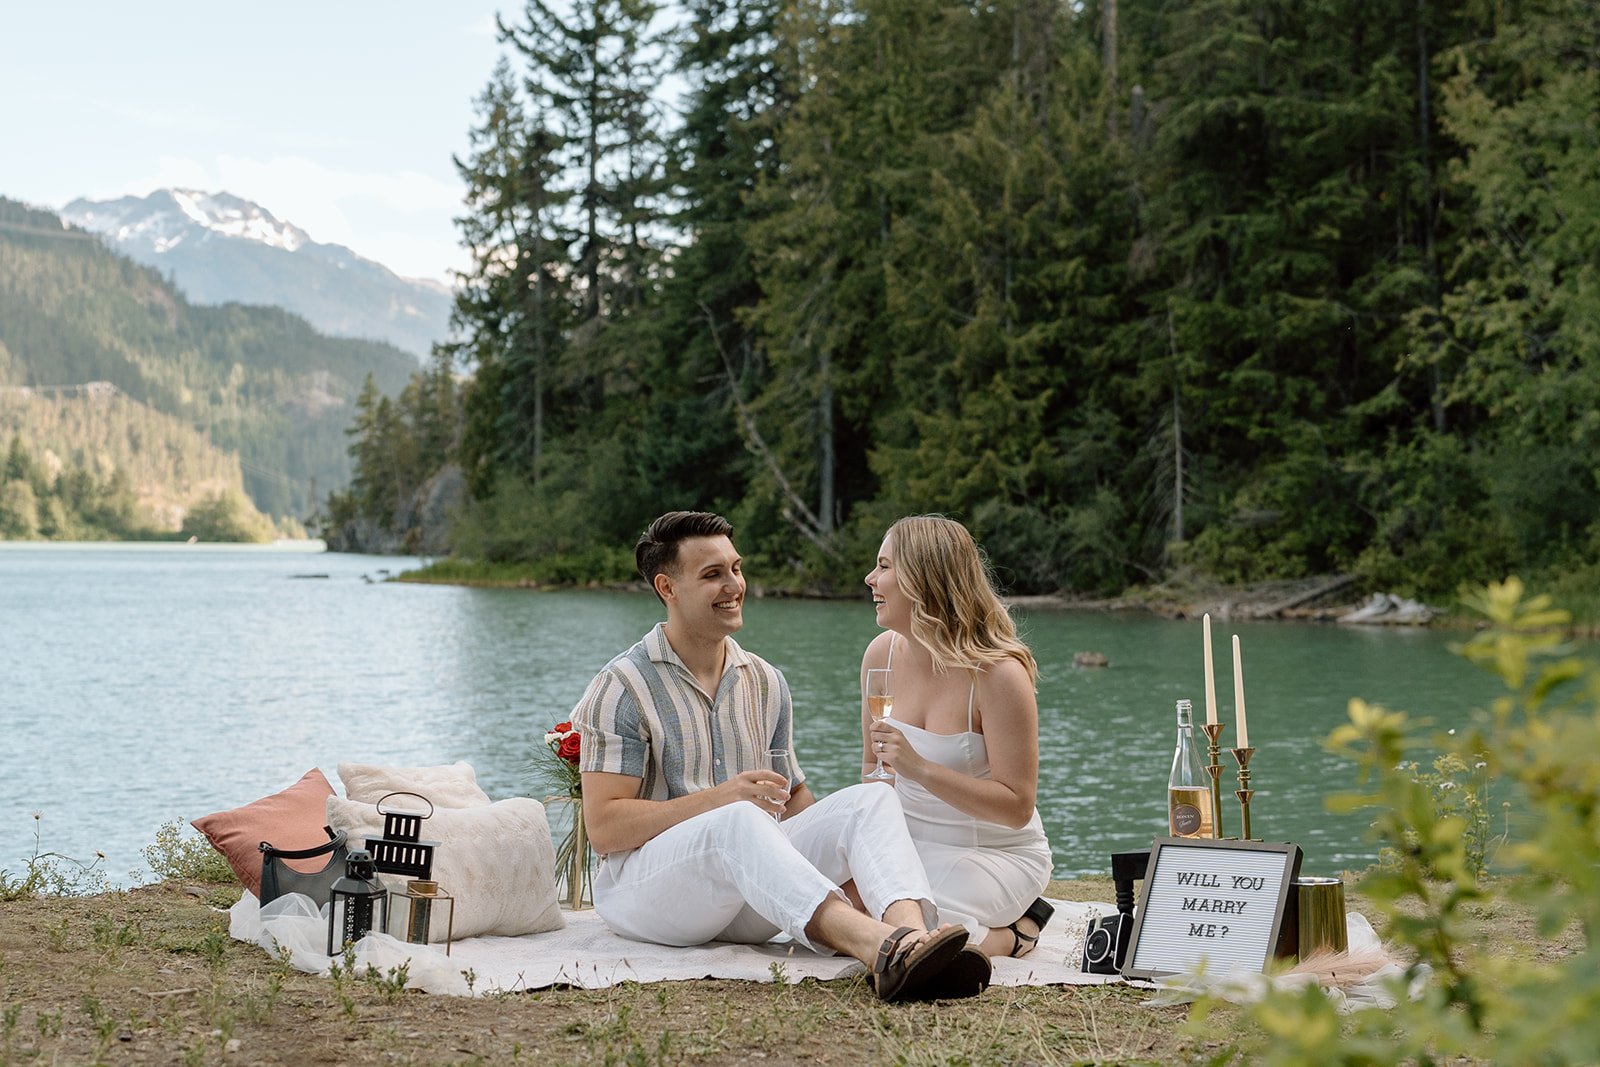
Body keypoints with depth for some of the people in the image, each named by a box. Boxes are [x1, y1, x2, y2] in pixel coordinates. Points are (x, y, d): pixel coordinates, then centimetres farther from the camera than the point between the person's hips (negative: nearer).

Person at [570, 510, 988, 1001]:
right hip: (640, 884, -6)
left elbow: (791, 799, 22)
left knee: (870, 799, -17)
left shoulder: (764, 681, 16)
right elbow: (603, 827, -11)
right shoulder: (622, 688, -3)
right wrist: (718, 799, -21)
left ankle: (913, 929, -50)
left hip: (749, 888, 6)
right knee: (741, 822, -37)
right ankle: (877, 946, -62)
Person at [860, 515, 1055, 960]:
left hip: (995, 852, -6)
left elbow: (1017, 808, -19)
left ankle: (1014, 933, 1)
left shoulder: (998, 673, -20)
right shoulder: (882, 654, 0)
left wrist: (920, 769, -30)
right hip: (907, 842, 7)